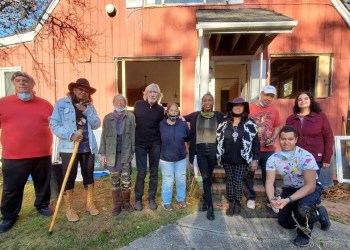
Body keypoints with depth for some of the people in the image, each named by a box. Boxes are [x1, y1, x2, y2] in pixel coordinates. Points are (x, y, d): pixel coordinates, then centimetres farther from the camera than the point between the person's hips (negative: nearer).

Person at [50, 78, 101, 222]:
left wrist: (87, 111, -12)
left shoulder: (89, 106, 10)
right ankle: (69, 209, 20)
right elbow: (54, 125, -9)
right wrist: (70, 135, -21)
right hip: (69, 148, -4)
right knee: (69, 178, 4)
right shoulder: (61, 103, -2)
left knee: (89, 175, 13)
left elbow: (96, 125, 0)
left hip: (88, 147, 4)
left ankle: (90, 204, 28)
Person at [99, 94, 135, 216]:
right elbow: (104, 136, 4)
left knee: (126, 180, 4)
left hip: (126, 153, -1)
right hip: (112, 153, 2)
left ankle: (126, 202, 25)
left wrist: (133, 151, -4)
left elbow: (133, 134, -2)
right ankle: (117, 204, 25)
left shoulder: (131, 116, -1)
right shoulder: (107, 118, 3)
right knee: (115, 180, 11)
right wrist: (103, 153, 1)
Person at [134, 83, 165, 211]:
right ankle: (138, 199, 20)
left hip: (155, 144, 1)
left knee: (154, 172, 8)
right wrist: (132, 140, 6)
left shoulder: (160, 109, -1)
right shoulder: (138, 104, -1)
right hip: (140, 143, -1)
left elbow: (162, 126, 9)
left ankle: (152, 198, 24)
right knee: (141, 173, 2)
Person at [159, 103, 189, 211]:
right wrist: (162, 151, 2)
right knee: (167, 181, 6)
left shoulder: (183, 124, -7)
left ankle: (181, 199, 36)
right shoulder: (161, 124, -8)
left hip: (181, 157, 2)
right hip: (166, 157, -1)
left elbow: (188, 138, 4)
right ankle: (166, 201, 25)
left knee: (181, 179, 15)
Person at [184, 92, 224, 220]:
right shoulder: (195, 115, 1)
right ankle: (210, 207, 5)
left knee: (208, 177, 12)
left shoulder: (219, 115, -1)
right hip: (200, 150, -1)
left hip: (213, 150, 1)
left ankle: (204, 200, 36)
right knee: (206, 178, -6)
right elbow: (182, 119, 14)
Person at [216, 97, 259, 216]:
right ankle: (231, 203, 24)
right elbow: (218, 140, 5)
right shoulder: (224, 123, 2)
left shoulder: (250, 123, -4)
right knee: (229, 180, 11)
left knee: (238, 181, 6)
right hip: (227, 159, 2)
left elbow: (255, 141, -3)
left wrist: (255, 159, -6)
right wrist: (218, 157, 4)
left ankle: (238, 203, 26)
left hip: (242, 159, -2)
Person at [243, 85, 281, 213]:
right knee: (248, 174, 8)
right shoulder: (250, 108, -4)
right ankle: (251, 198, 27)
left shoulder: (274, 110, 6)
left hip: (268, 149, 2)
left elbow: (277, 127, 12)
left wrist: (272, 139, -3)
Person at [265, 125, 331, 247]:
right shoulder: (273, 158, -16)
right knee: (284, 222, 3)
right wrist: (271, 199, -39)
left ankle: (304, 233, -1)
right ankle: (318, 214, 28)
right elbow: (269, 182, -17)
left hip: (310, 188, -4)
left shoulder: (306, 157, -28)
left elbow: (310, 186, -30)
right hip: (289, 189, 5)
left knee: (303, 207, -36)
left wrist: (288, 200, -41)